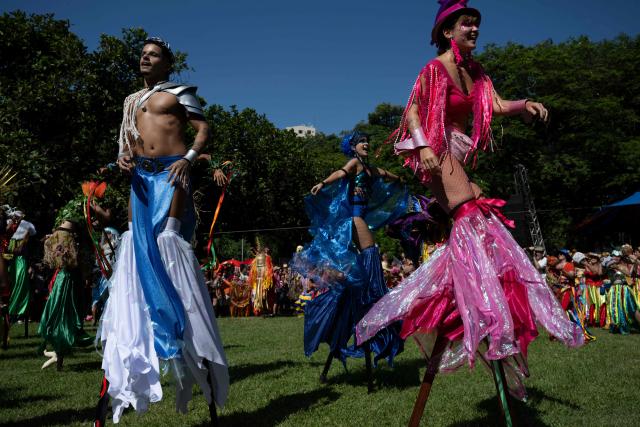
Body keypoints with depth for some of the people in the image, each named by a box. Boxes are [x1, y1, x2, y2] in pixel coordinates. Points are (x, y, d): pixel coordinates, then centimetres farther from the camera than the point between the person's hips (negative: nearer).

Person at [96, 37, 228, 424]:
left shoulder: (178, 92, 8)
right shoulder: (132, 101, 25)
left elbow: (203, 128, -1)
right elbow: (127, 139, 25)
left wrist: (189, 159, -18)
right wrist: (123, 156, 2)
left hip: (170, 173, -6)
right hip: (142, 175, 6)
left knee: (168, 239, -15)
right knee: (138, 242, 1)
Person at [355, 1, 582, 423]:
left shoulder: (474, 70, 16)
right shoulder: (435, 68, -6)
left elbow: (497, 104, 5)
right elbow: (413, 110, -13)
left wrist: (525, 105, -16)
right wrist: (423, 146, -29)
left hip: (459, 154, 9)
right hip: (438, 151, -9)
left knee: (479, 217, 5)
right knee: (471, 214, -23)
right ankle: (481, 307, -25)